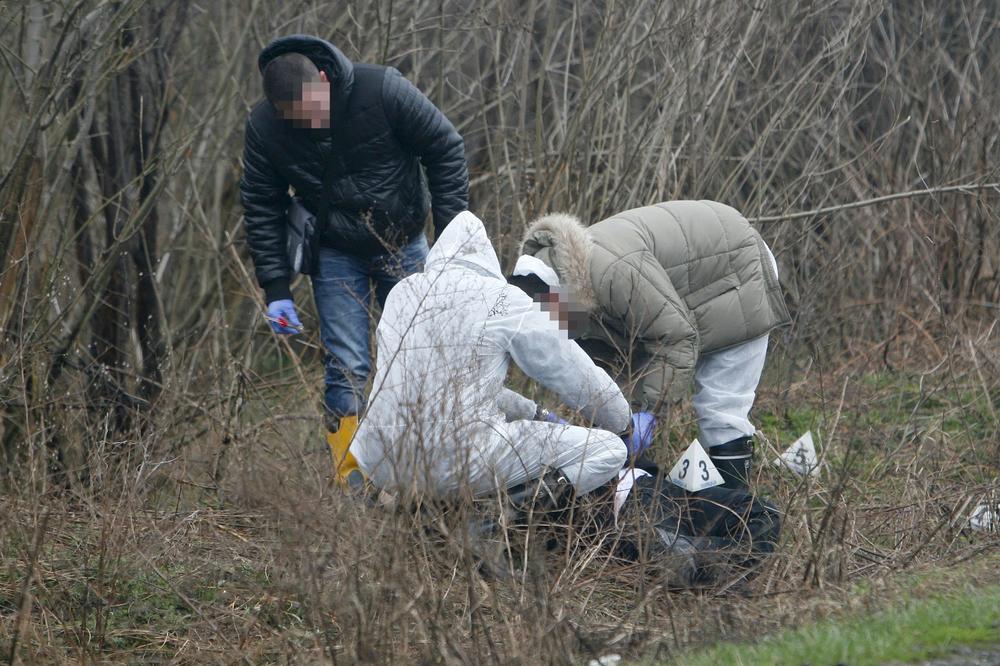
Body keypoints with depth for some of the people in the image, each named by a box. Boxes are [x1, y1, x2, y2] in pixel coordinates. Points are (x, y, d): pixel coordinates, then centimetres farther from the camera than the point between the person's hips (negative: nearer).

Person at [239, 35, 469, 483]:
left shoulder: (382, 90, -24)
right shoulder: (264, 127, -18)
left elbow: (445, 151, -11)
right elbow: (261, 210, -5)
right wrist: (276, 290, -9)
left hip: (403, 244, 0)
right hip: (337, 255, 0)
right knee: (348, 368, -11)